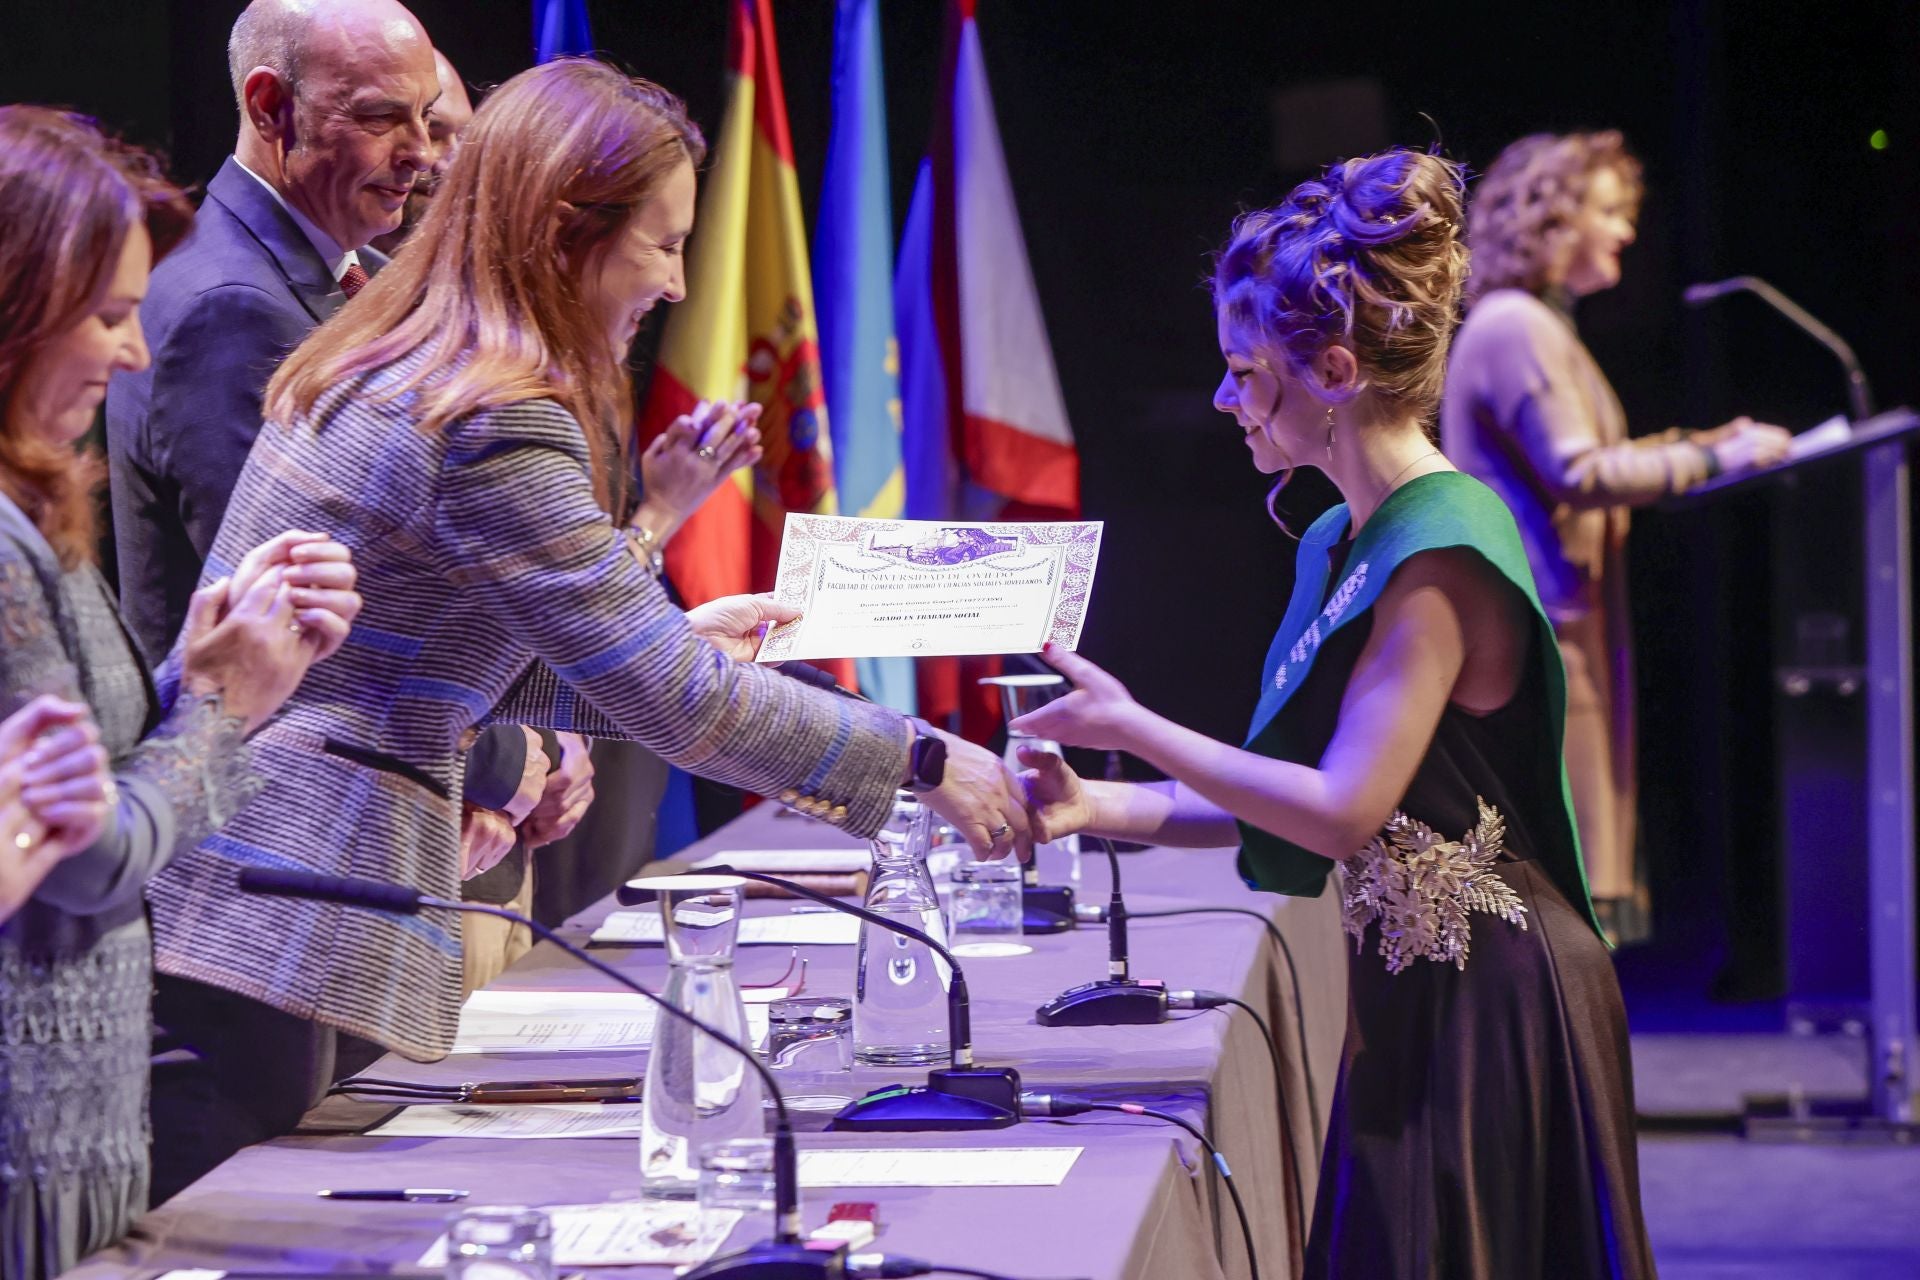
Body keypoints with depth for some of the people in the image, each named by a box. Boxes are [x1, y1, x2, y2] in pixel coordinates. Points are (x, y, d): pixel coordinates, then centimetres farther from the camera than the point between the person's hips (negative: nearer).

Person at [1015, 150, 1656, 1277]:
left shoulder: (1441, 553, -18)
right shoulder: (1341, 543, 11)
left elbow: (1342, 810, -22)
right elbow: (1287, 793, 13)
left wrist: (1135, 729, -14)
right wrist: (1099, 808, 3)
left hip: (1490, 1006, -9)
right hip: (1414, 992, 9)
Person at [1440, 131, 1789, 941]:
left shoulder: (1536, 327, 21)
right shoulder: (1514, 329, -13)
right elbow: (1578, 472, -20)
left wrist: (1698, 445, 16)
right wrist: (1711, 459, -16)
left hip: (1554, 621, 11)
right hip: (1539, 627, -11)